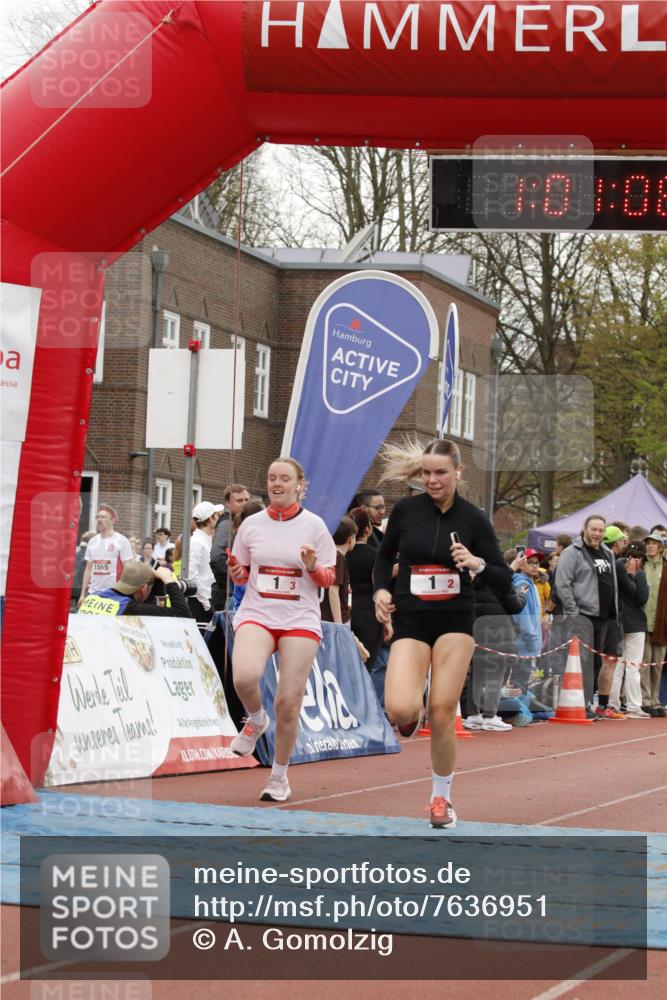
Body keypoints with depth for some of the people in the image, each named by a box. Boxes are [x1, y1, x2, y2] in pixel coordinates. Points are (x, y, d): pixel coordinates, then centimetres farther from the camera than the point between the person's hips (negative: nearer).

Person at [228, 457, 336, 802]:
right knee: (245, 676, -29)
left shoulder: (313, 525, 1)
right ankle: (256, 719, 6)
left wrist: (313, 566, -16)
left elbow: (329, 579, 4)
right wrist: (237, 573, -6)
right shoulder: (252, 524, 6)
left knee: (288, 702, -4)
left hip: (300, 619, -1)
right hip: (257, 614, 1)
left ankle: (279, 776, 16)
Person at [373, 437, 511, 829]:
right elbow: (385, 555, 17)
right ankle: (413, 715, 19)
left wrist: (477, 563, -21)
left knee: (442, 714, -5)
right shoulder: (406, 510, 0)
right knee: (400, 709, -20)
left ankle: (442, 797, 16)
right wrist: (381, 589, -1)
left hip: (455, 620, 0)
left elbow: (504, 581, -2)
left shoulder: (473, 518, -3)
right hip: (411, 621, 0)